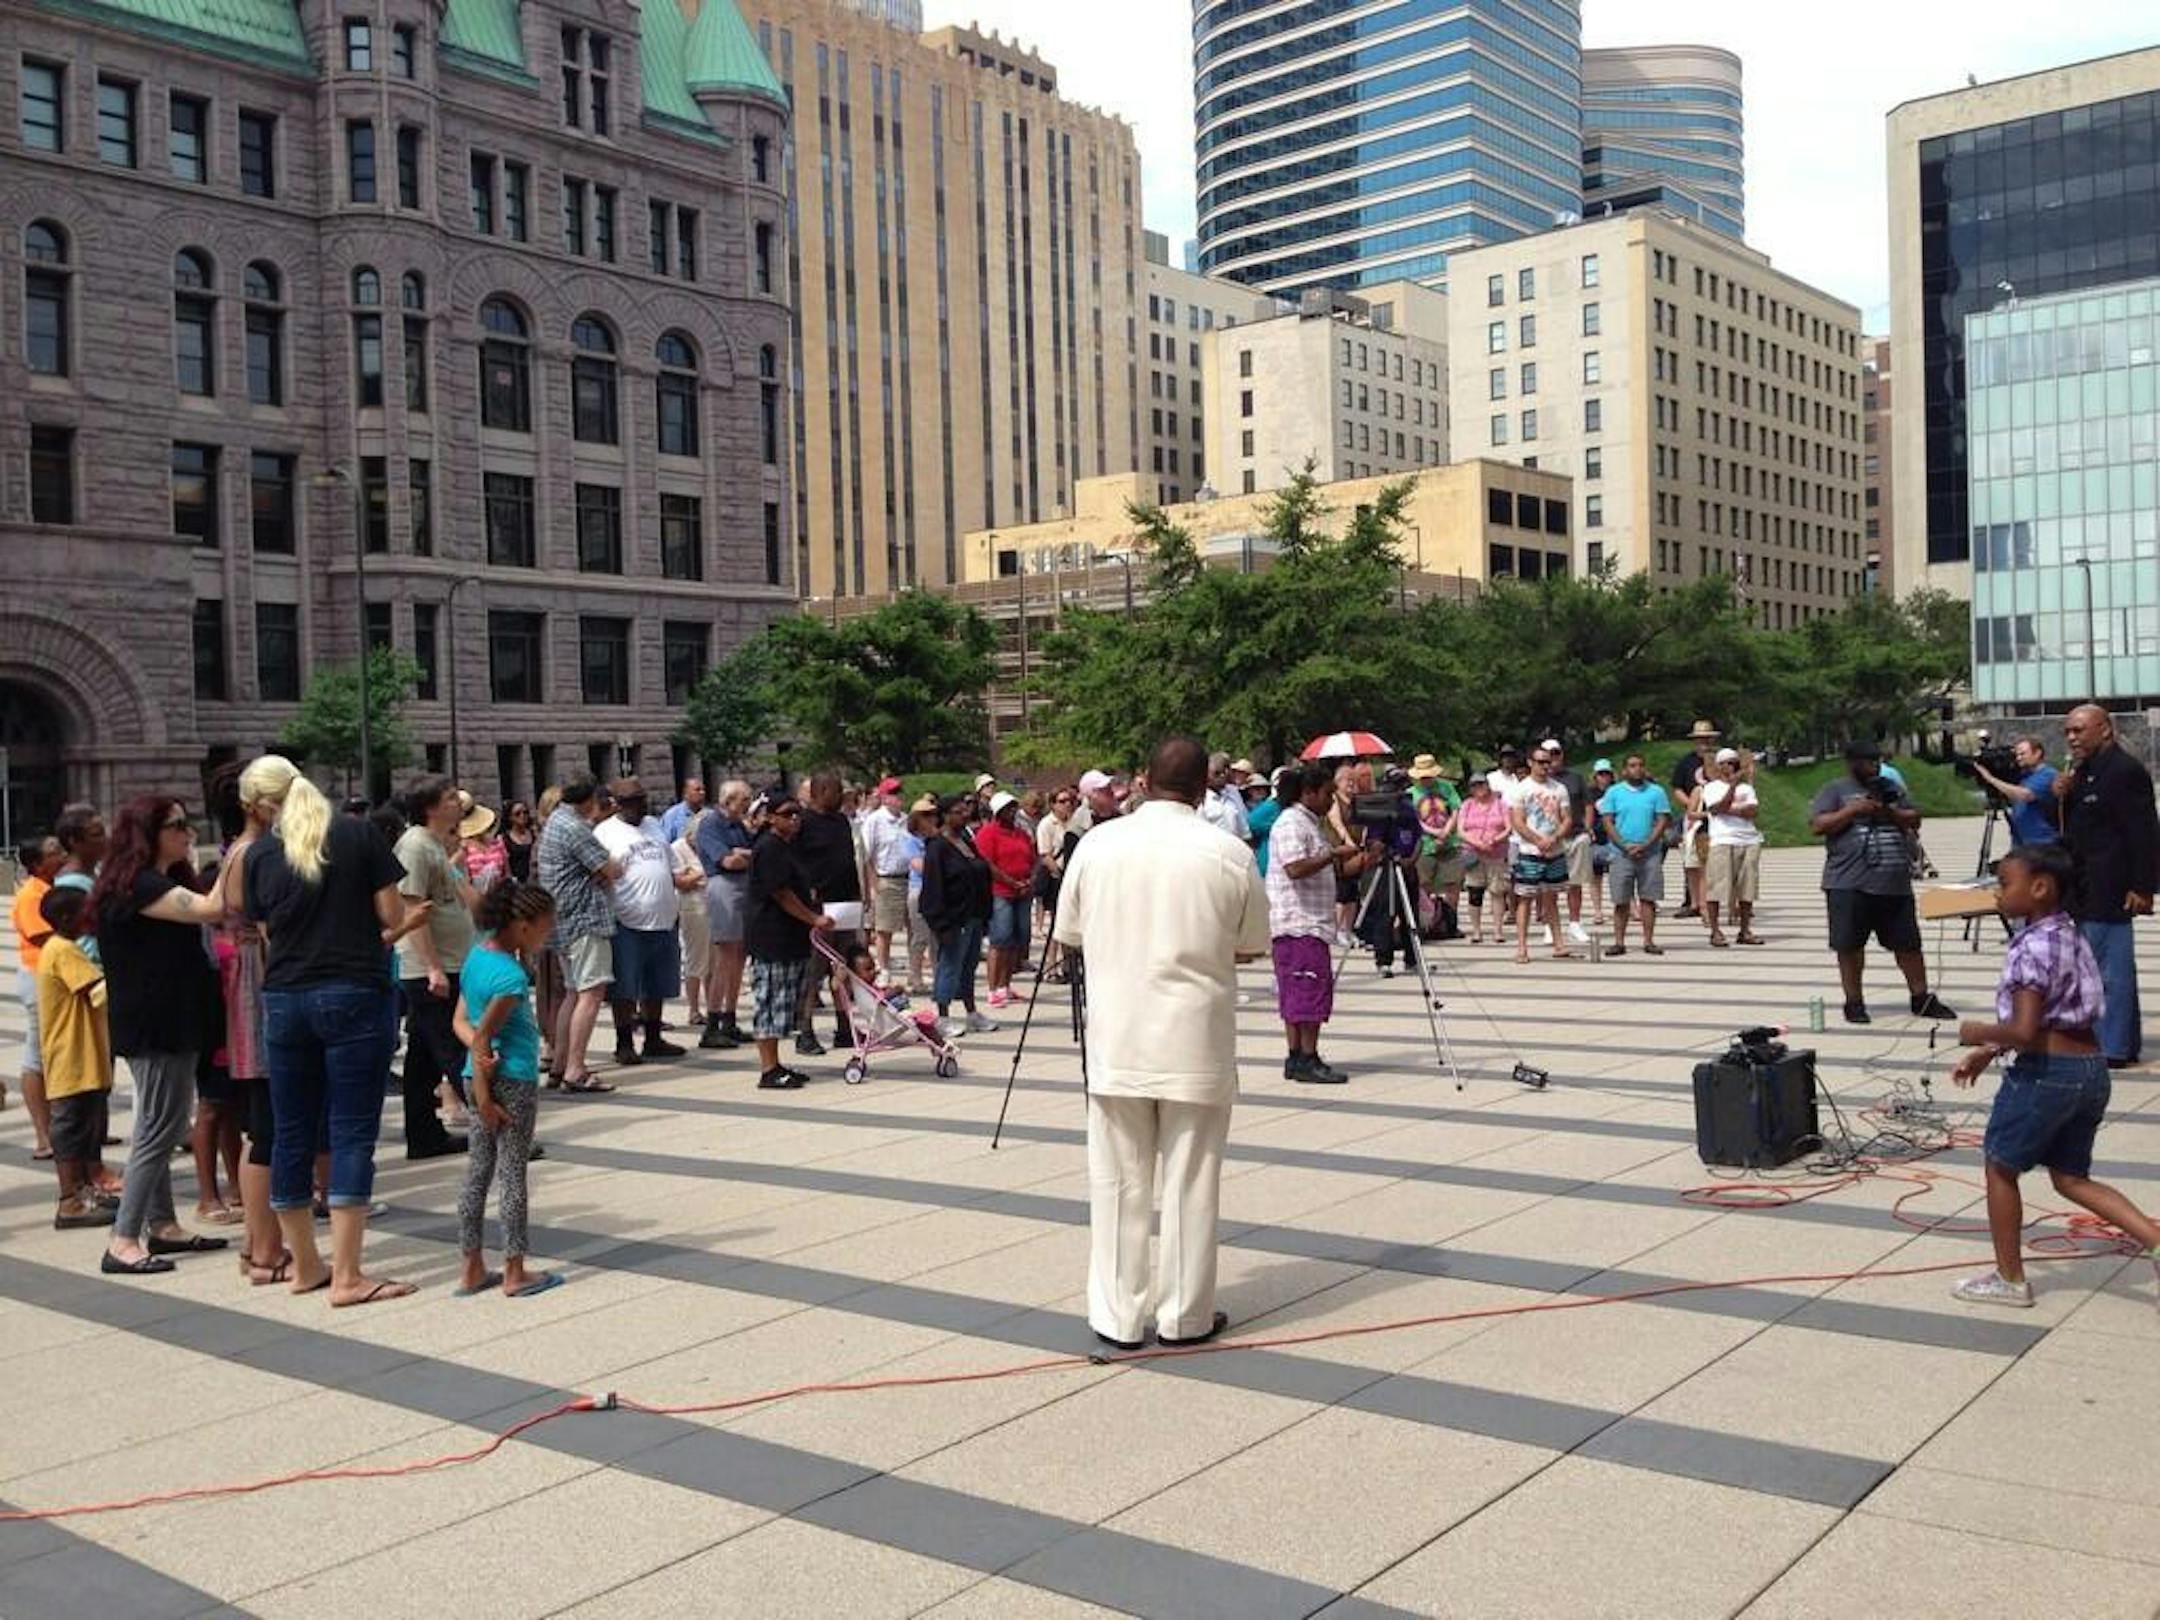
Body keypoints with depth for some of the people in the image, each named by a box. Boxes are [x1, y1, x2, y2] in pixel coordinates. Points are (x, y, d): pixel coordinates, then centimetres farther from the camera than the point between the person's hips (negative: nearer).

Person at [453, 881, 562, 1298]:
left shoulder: (477, 955, 7)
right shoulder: (511, 976, -19)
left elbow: (461, 1020, 6)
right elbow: (482, 1033, -20)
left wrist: (480, 1047, -10)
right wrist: (484, 1094, -15)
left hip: (483, 1077, 8)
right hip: (513, 1080, -8)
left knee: (478, 1170, 12)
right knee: (512, 1174, 1)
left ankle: (472, 1269, 19)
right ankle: (515, 1273, 10)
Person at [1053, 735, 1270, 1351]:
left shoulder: (1097, 844, -4)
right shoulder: (1228, 853, -7)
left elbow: (1070, 934, 6)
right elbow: (1251, 947, 3)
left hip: (1116, 1039, 1)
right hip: (1196, 1041, -1)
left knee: (1118, 1181, 10)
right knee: (1190, 1180, 9)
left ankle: (1119, 1317, 16)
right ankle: (1185, 1316, 17)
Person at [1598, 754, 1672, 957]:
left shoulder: (1656, 792, 6)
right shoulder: (1613, 792, 5)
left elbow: (1663, 821, 1)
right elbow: (1608, 822, 1)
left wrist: (1645, 845, -11)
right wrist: (1625, 846, -11)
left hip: (1650, 853, 0)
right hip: (1621, 853, 0)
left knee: (1648, 898, 1)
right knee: (1621, 900, -1)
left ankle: (1648, 941, 5)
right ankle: (1619, 942, 3)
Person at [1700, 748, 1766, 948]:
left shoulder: (1746, 787, 17)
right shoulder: (1711, 787, 6)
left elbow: (1754, 810, 2)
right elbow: (1719, 808, -12)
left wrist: (1730, 810, -6)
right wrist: (1732, 785, -17)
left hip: (1749, 841, 4)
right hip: (1723, 841, -4)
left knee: (1747, 888, 4)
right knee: (1716, 887, -7)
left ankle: (1745, 931, 10)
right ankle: (1715, 932, -1)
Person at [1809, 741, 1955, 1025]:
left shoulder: (1888, 788, 17)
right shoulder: (1835, 790, 2)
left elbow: (1914, 820, 14)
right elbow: (1818, 825, -8)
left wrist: (1891, 813, -5)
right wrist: (1854, 810, -14)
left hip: (1895, 884, 4)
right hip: (1849, 884, -4)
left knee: (1908, 943, 9)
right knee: (1849, 945, 1)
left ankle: (1922, 999, 17)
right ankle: (1854, 1002, 12)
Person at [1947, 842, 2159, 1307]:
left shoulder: (2033, 947, -18)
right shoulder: (2072, 936, 11)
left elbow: (2024, 1031, -24)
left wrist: (1979, 1033, -6)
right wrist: (1987, 1053, 18)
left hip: (2046, 1073, -9)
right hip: (2091, 1068, 9)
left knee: (2000, 1167, 10)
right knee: (2071, 1178, 18)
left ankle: (2010, 1279, 19)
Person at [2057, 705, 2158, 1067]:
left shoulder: (2125, 771, -13)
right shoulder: (2084, 772, 14)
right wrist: (2063, 796, 1)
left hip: (2108, 891, -10)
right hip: (2087, 888, 10)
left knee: (2108, 968, -8)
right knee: (2114, 968, 15)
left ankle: (2112, 1049, -4)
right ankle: (2124, 1043, 23)